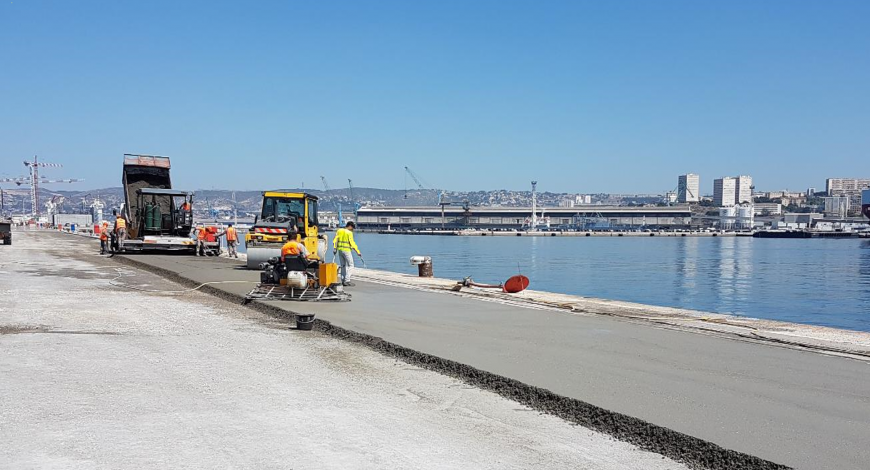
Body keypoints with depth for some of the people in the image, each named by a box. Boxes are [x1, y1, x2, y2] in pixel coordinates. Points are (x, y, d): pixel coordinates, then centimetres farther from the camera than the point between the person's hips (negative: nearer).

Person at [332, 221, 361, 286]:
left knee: (343, 266, 15)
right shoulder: (349, 233, -11)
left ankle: (343, 280, 17)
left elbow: (335, 240, 5)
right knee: (350, 265, 1)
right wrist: (358, 252, -13)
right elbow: (352, 243, -16)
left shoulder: (339, 231, 8)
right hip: (346, 250, -7)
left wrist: (334, 248, 9)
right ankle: (347, 280, -6)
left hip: (340, 250, 7)